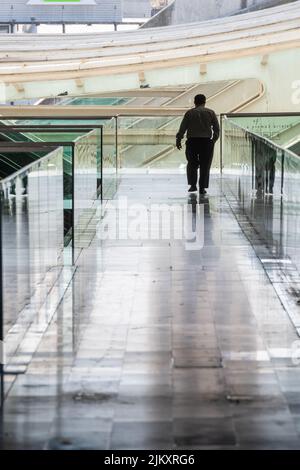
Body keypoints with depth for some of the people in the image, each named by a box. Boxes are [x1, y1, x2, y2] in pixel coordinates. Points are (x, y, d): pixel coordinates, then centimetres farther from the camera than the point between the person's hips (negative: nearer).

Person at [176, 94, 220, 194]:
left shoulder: (189, 113, 3)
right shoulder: (211, 113, 6)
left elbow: (182, 128, -1)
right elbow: (217, 129, 7)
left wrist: (178, 140, 4)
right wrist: (214, 139, 19)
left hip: (192, 141, 0)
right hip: (206, 141, 0)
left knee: (192, 164, 15)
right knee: (205, 166, 5)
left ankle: (193, 185, 9)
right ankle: (202, 187, 2)